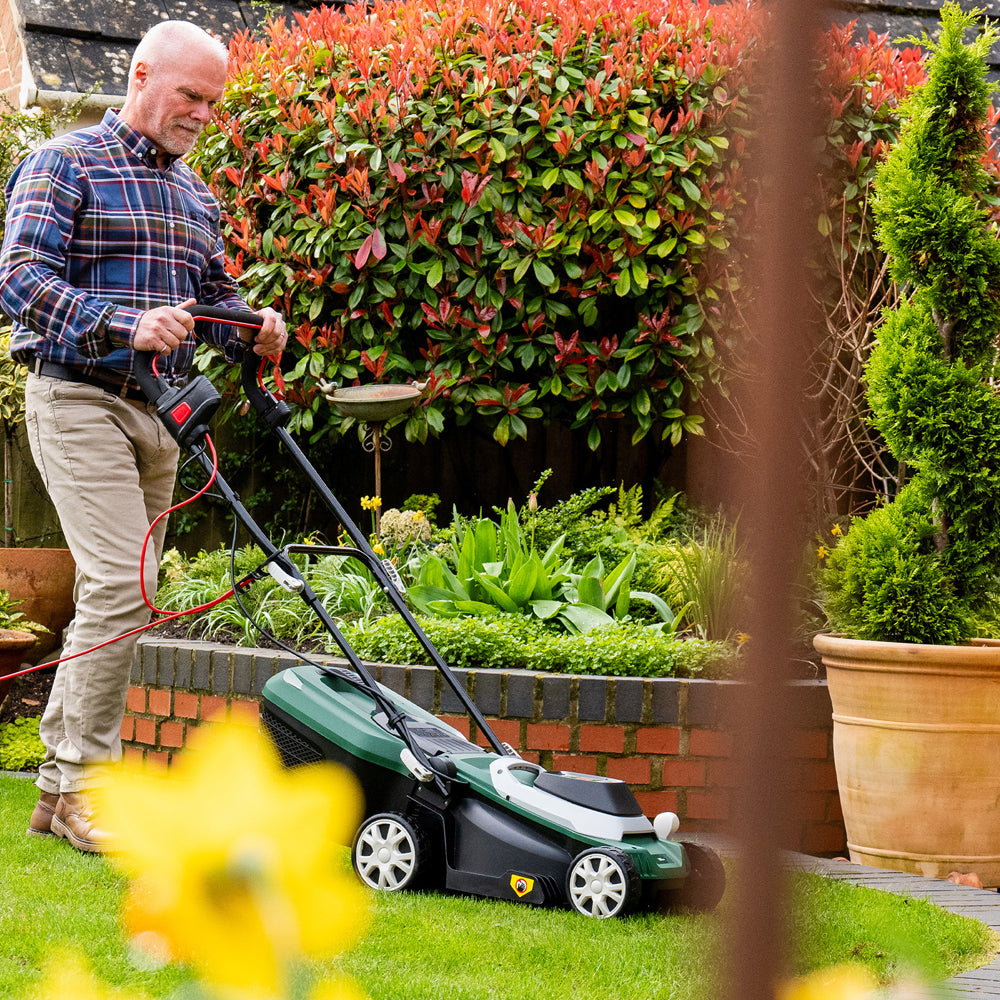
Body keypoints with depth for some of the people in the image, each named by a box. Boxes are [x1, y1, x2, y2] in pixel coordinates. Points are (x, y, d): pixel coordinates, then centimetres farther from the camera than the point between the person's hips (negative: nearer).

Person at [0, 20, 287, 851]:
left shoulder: (194, 193, 18)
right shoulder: (67, 165, -4)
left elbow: (214, 292, 24)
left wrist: (251, 327, 0)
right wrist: (127, 325, -28)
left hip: (158, 412, 8)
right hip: (80, 400, -7)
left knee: (113, 597, 7)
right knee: (121, 583, -18)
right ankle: (85, 785, -11)